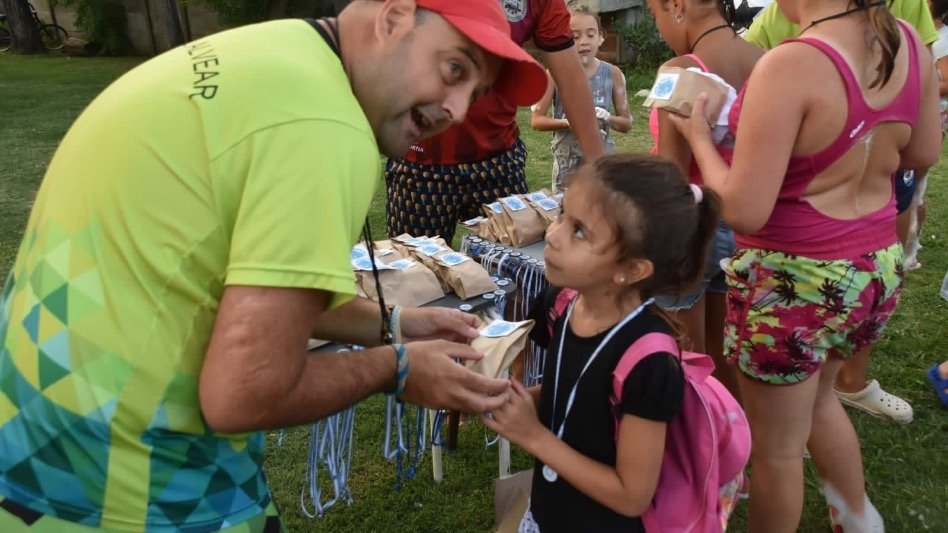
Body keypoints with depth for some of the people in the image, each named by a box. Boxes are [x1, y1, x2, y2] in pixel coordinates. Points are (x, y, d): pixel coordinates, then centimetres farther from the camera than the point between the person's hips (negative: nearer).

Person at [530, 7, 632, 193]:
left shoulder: (612, 74, -2)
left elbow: (627, 124, 5)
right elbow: (536, 120, -4)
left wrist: (608, 118, -16)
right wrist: (568, 122, -20)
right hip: (567, 165, -1)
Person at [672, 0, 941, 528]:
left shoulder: (790, 66, -24)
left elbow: (745, 210, -23)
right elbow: (924, 153, 13)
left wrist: (700, 136, -9)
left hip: (793, 281, -8)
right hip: (878, 269, 8)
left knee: (777, 447, 14)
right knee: (817, 396, 34)